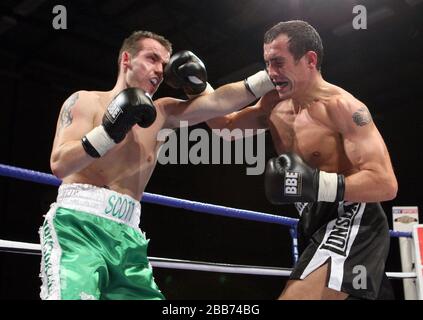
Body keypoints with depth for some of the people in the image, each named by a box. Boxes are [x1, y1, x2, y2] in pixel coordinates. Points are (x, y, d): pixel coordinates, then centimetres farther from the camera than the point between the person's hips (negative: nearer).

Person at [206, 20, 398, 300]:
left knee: (296, 295, -26)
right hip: (316, 226, 8)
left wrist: (316, 184, -33)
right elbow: (224, 123, 21)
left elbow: (386, 184, -22)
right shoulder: (274, 106, 7)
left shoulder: (341, 106, -16)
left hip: (352, 223, -8)